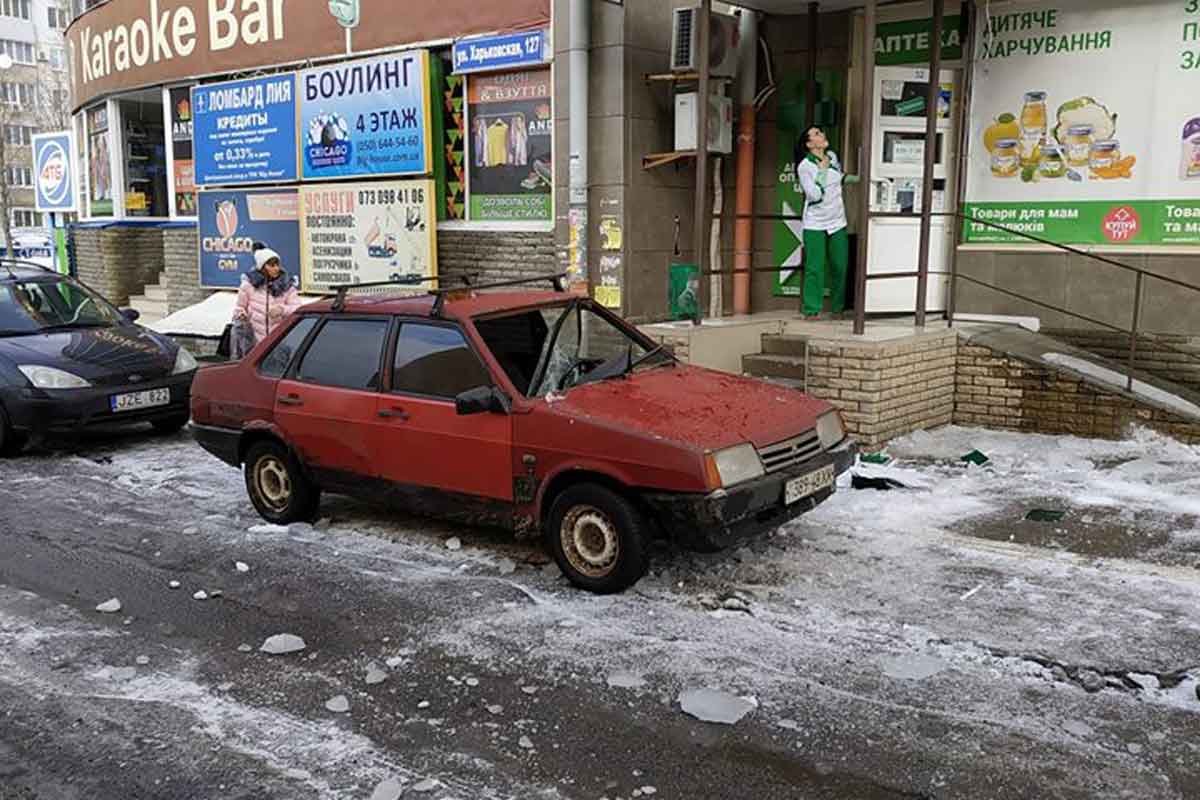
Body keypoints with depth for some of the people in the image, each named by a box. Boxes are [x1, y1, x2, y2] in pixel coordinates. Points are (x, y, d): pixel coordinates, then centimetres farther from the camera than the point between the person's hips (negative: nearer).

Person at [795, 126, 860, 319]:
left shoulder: (832, 157, 6)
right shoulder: (804, 166, -11)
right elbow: (814, 195, -20)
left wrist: (859, 179, 17)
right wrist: (822, 170, -16)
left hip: (837, 222, 5)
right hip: (815, 224, -5)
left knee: (840, 267, 6)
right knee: (814, 269, -7)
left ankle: (838, 308, 17)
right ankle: (812, 310, 0)